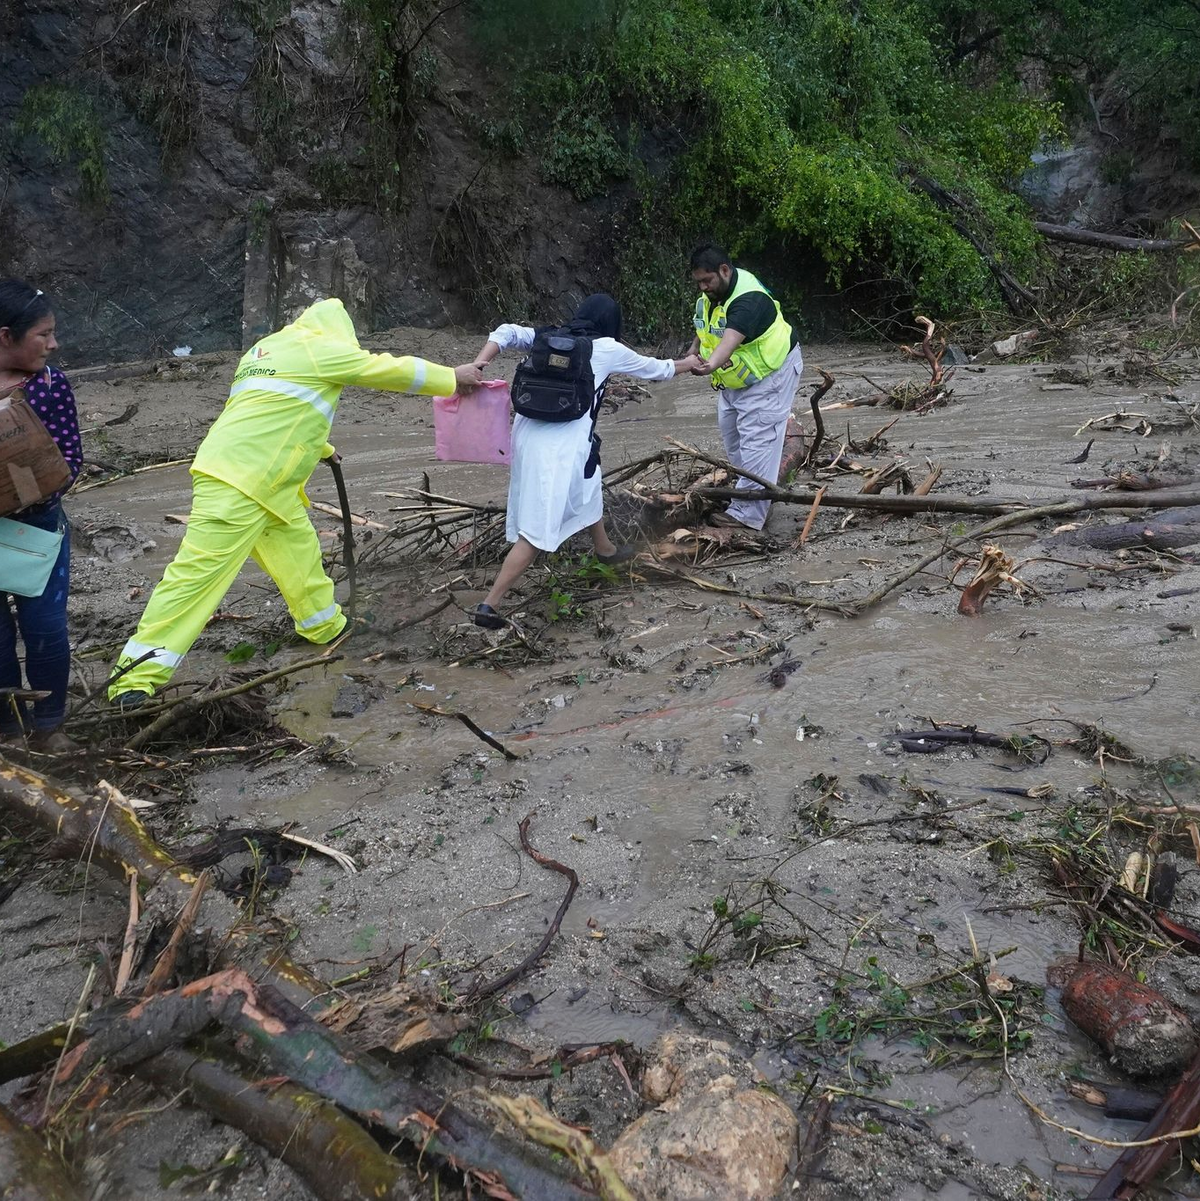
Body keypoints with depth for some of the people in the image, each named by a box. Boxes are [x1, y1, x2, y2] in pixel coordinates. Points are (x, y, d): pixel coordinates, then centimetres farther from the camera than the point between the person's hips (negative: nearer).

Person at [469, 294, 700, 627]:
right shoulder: (608, 349, 7)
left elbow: (505, 334, 5)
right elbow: (654, 368, 22)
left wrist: (477, 365, -5)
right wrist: (687, 363, 41)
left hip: (529, 432, 7)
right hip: (561, 444, -7)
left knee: (587, 489, 31)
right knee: (537, 530, -2)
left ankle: (605, 549, 56)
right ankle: (489, 605, -7)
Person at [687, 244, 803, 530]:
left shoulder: (749, 300, -32)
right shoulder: (710, 294, -1)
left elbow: (731, 337, -50)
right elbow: (703, 330, 13)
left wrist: (712, 365, -68)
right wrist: (694, 352, -7)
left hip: (768, 375, -10)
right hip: (735, 378, 10)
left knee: (756, 441, -13)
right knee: (730, 431, 16)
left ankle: (747, 514, -11)